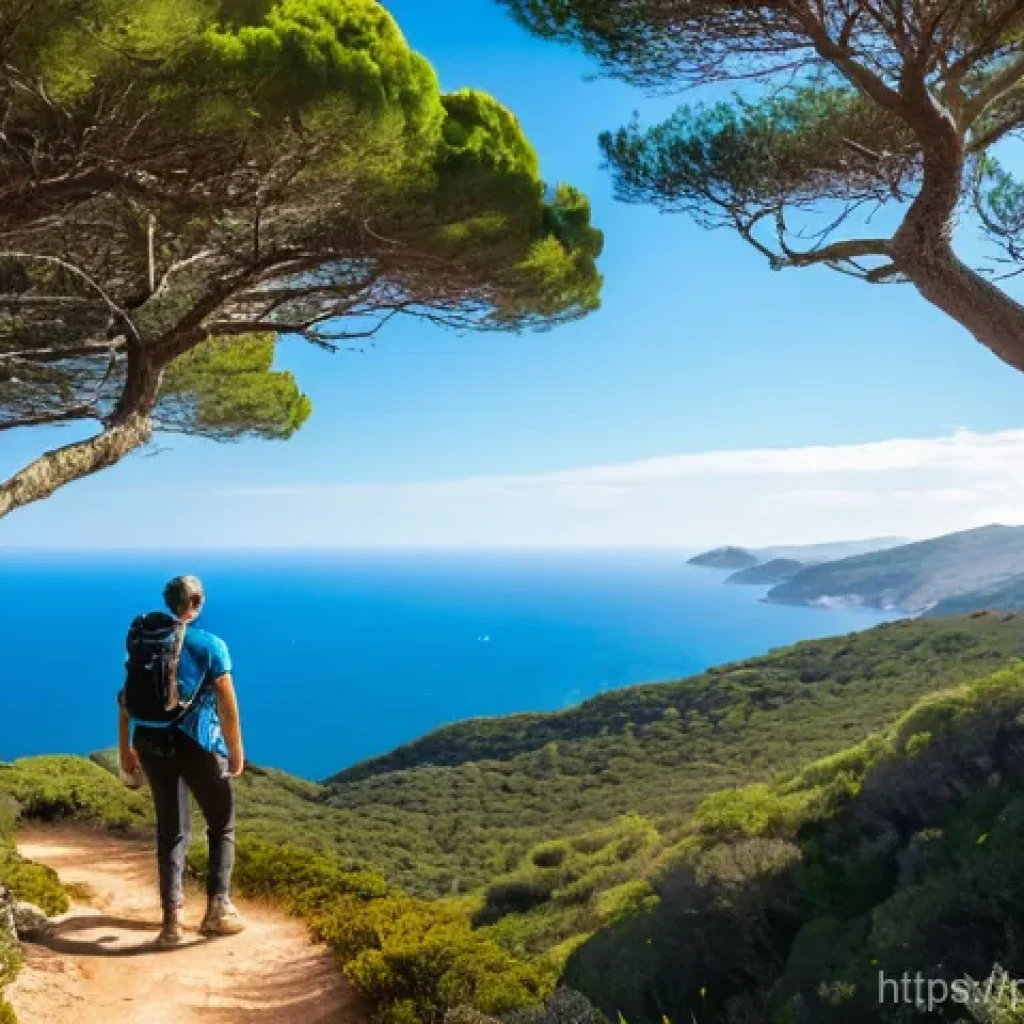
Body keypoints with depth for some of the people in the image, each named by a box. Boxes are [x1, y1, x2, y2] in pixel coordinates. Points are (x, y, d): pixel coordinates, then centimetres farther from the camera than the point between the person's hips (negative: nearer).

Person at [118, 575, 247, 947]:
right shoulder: (210, 645, -5)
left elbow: (126, 699, 11)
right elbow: (227, 705, -8)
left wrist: (126, 749, 19)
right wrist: (236, 751, 2)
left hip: (151, 743, 4)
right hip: (196, 743, -4)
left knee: (170, 830, 14)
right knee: (222, 826, 14)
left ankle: (172, 918, 11)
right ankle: (218, 908, 10)